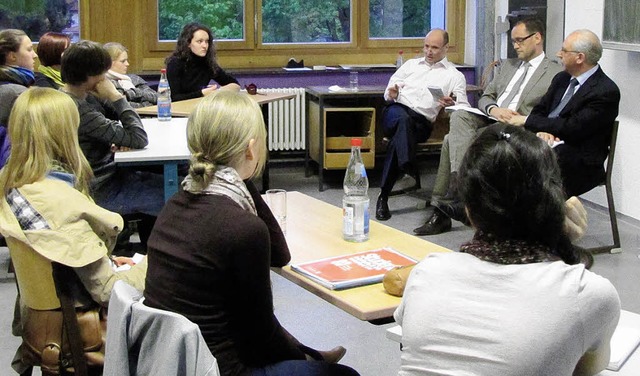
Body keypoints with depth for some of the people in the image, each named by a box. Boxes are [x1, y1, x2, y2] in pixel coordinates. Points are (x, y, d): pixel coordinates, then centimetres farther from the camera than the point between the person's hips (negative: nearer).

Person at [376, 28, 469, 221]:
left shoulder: (455, 76, 17)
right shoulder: (411, 64, 26)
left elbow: (463, 108, 8)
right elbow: (389, 90, 23)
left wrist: (452, 104, -16)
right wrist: (391, 94, -2)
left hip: (422, 122, -1)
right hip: (397, 110, 2)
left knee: (399, 137, -35)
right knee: (403, 118, -38)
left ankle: (384, 196, -35)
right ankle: (407, 167, -51)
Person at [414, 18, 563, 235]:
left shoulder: (557, 74, 6)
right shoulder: (507, 65, 26)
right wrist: (493, 109, -3)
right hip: (487, 120, 6)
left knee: (453, 141, -25)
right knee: (459, 116, -28)